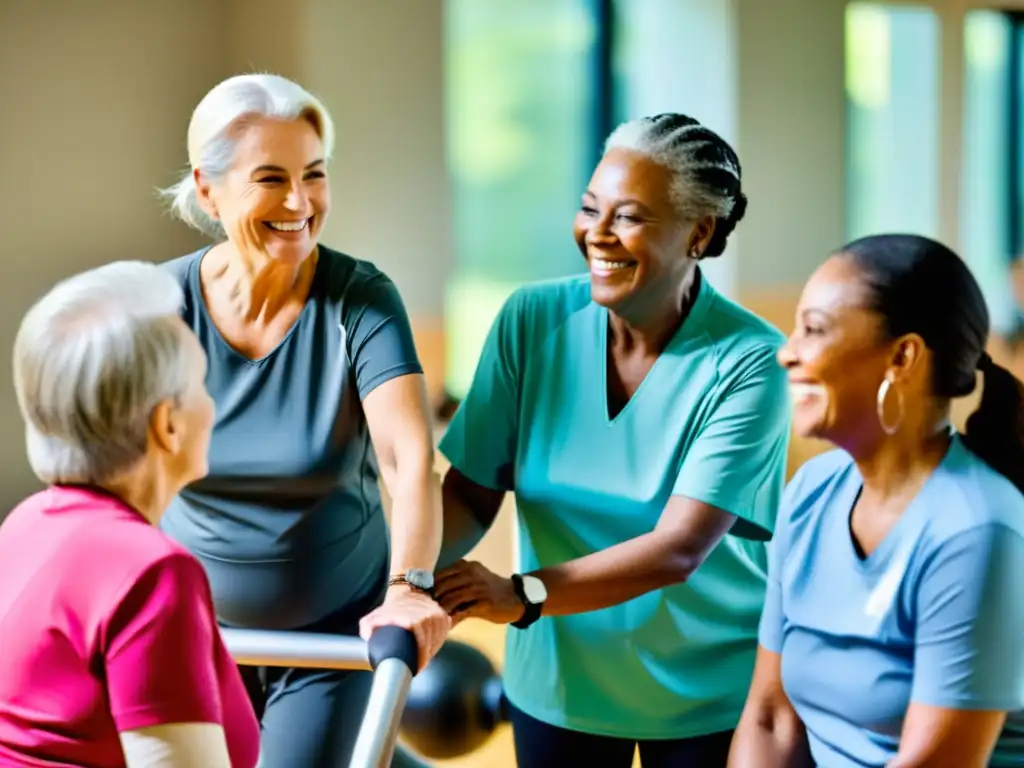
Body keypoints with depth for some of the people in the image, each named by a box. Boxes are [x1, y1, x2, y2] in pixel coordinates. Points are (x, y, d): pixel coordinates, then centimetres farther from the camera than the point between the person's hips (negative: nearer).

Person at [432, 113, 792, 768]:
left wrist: (522, 594, -38)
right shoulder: (532, 321, -9)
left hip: (707, 695, -3)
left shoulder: (748, 362, -19)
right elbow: (470, 492, -7)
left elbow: (679, 548, -26)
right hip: (558, 682, 3)